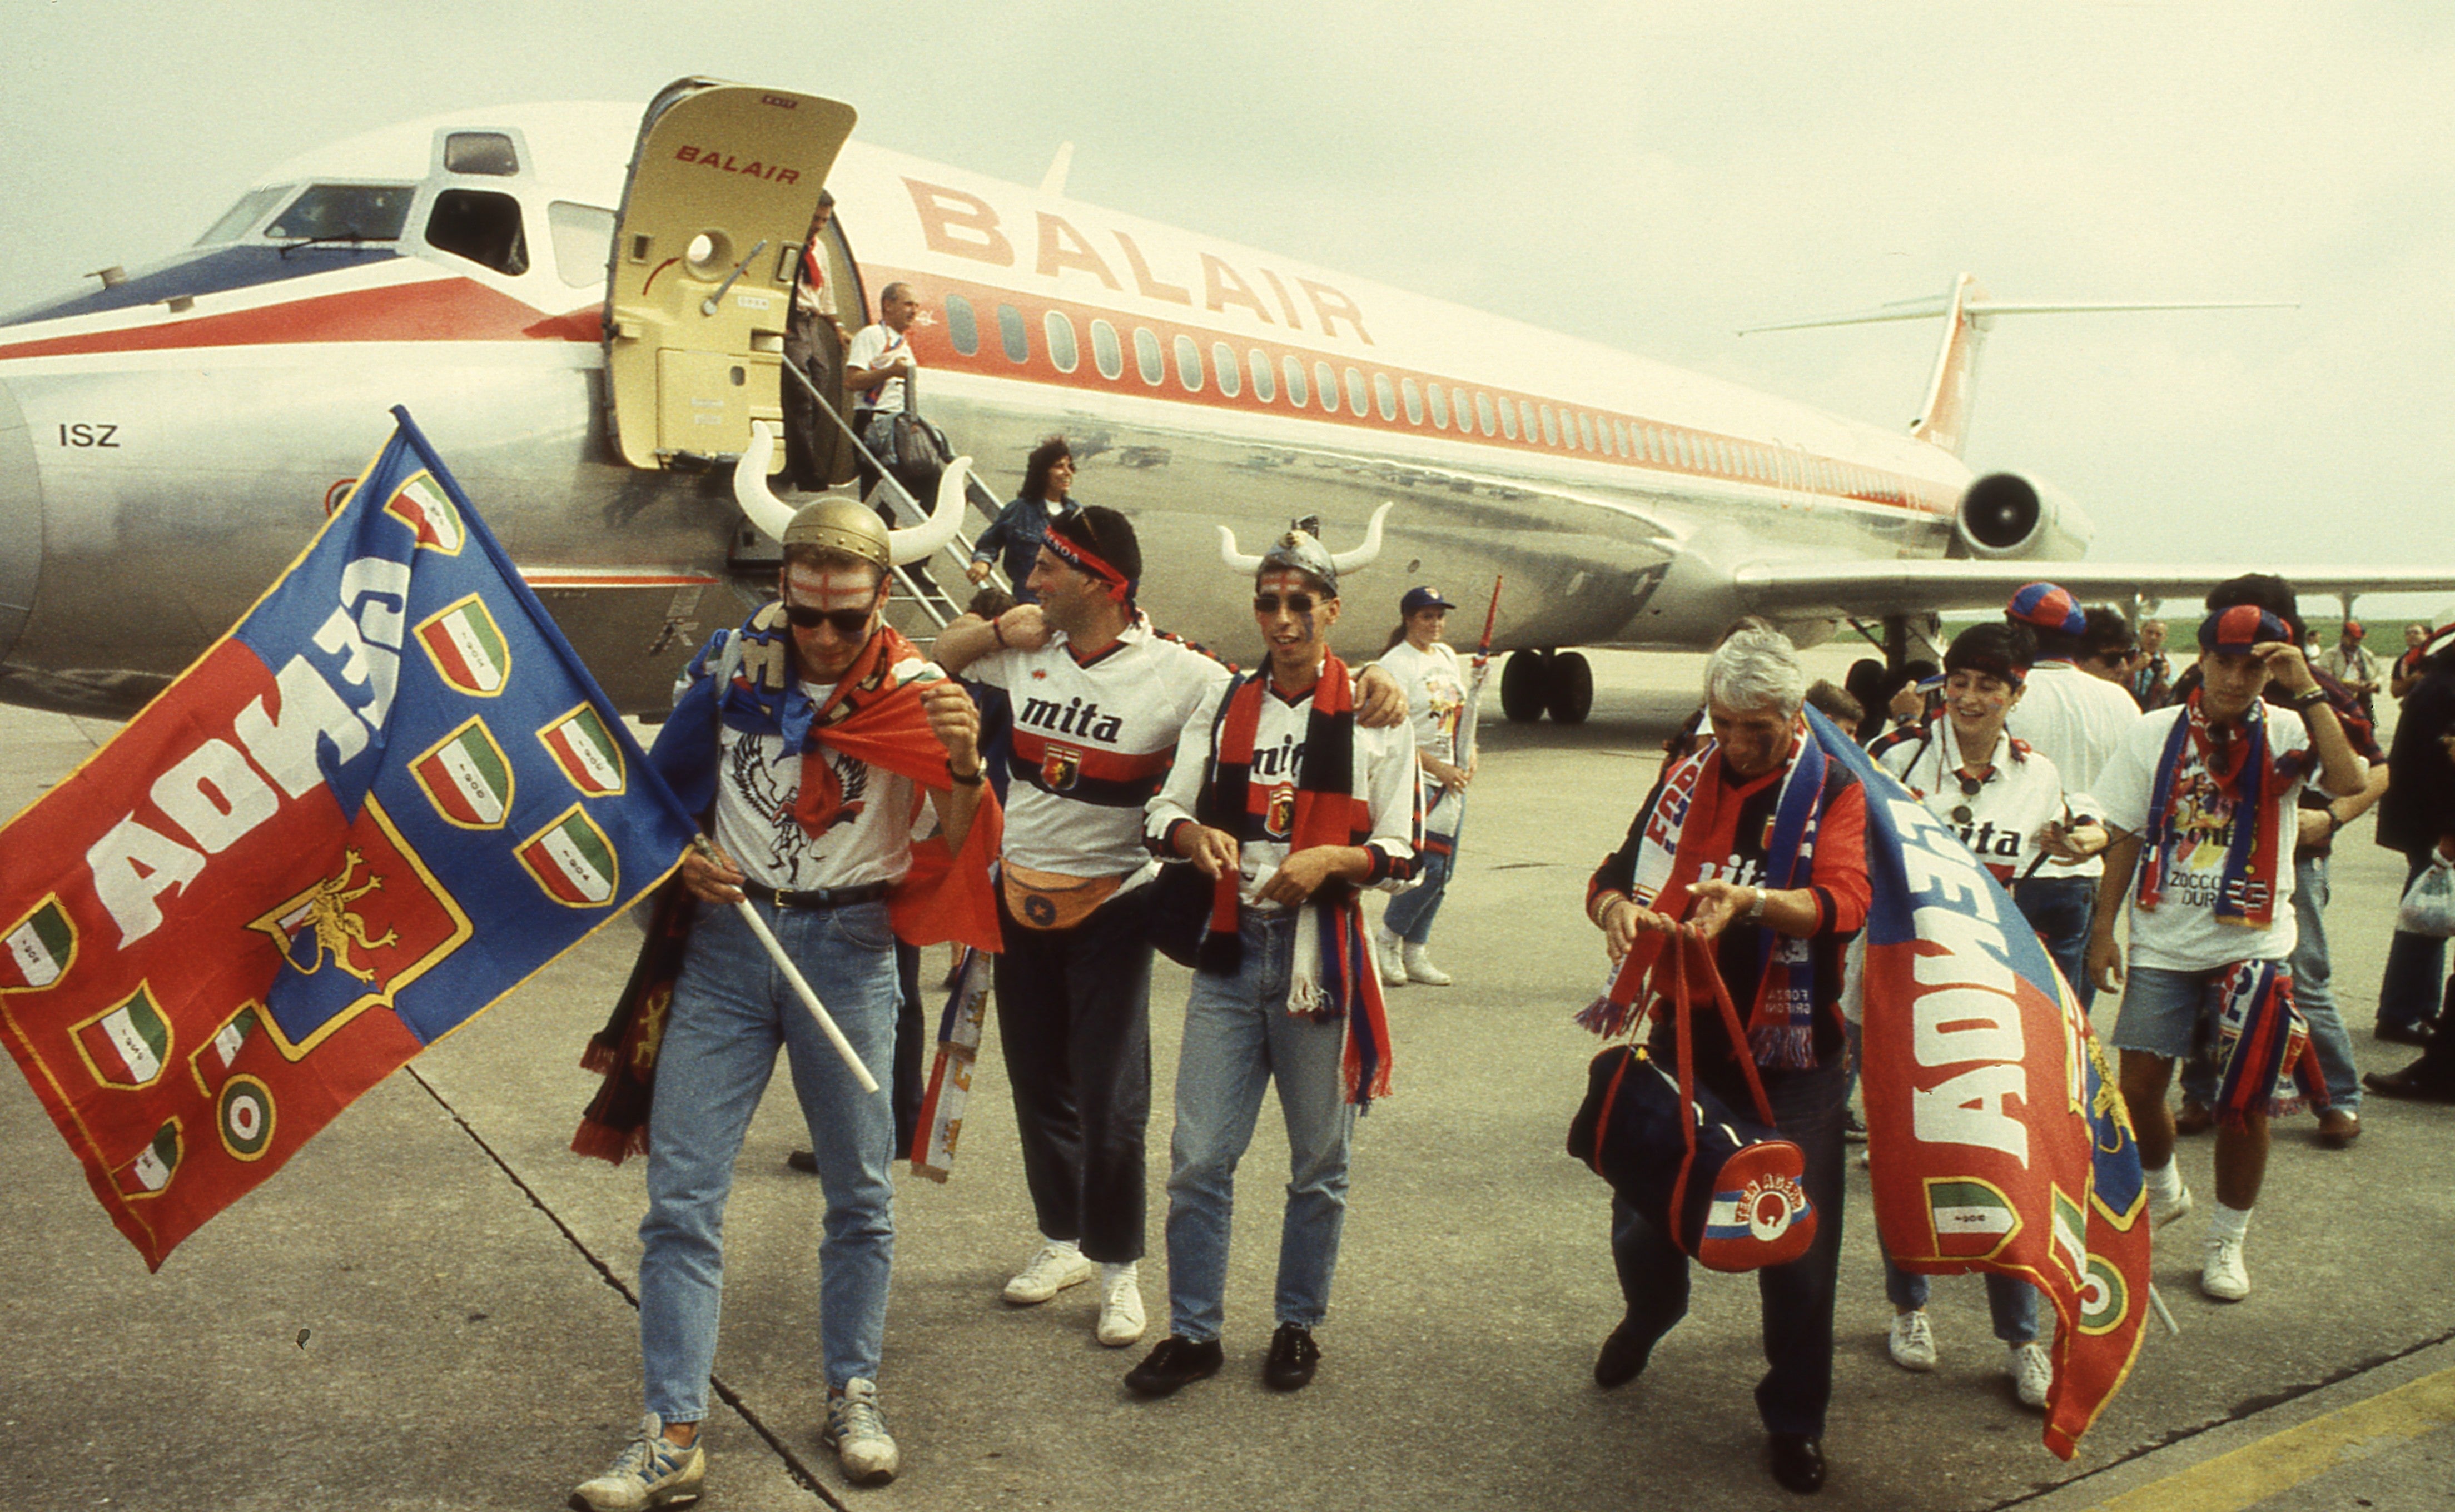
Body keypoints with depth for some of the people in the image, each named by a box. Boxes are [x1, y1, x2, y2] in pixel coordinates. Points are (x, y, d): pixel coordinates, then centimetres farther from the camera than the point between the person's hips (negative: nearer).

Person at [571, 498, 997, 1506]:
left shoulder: (916, 695, -5)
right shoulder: (732, 663, 0)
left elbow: (956, 857, -13)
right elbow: (665, 784, 13)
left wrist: (965, 768, -32)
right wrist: (683, 858, -6)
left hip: (848, 949, -1)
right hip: (729, 938, 2)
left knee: (860, 1193, 8)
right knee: (681, 1193, -2)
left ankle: (853, 1396, 27)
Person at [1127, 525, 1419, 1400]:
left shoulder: (1377, 717, 1)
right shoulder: (1223, 706, 11)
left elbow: (1405, 855, 0)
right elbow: (1163, 813, 9)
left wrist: (1334, 858, -18)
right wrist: (1196, 835, -13)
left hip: (1324, 955, -2)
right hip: (1232, 947, 2)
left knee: (1319, 1164, 10)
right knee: (1199, 1158, 2)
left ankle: (1299, 1325, 27)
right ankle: (1194, 1334, 16)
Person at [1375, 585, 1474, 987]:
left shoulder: (1447, 655, 14)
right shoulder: (1395, 664, -11)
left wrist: (1469, 755, 8)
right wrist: (1439, 769, -16)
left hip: (1452, 778, 8)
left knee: (1442, 869, 7)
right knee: (1430, 864, -14)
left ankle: (1414, 953, 17)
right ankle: (1387, 940, 6)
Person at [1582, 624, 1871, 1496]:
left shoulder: (1834, 792, -5)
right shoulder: (1684, 782, 4)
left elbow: (1844, 906, -20)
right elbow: (1616, 876, 2)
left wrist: (1752, 899, -39)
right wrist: (1616, 908, -23)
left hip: (1791, 1058, -2)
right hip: (1683, 1040, 3)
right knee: (1639, 1218, 9)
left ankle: (1794, 1418, 25)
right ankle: (1651, 1312, 45)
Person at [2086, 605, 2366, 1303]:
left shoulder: (2284, 734, -4)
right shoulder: (2154, 733, 2)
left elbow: (2348, 781, -26)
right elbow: (2125, 837, 5)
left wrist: (2309, 689, -23)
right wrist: (2104, 928, 3)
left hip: (2252, 943, -1)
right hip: (2163, 942, 1)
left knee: (2244, 1101, 3)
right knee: (2138, 1088, 1)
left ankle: (2226, 1240, 23)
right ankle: (2163, 1188, 32)